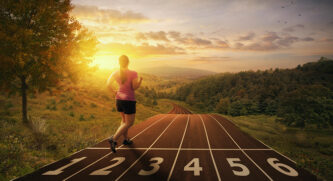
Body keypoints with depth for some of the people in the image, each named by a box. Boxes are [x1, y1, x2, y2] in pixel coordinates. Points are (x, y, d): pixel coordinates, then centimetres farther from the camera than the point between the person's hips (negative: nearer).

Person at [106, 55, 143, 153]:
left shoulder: (115, 73, 1)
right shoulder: (133, 73, -13)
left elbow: (108, 84, -3)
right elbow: (135, 87, -16)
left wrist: (115, 92, 10)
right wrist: (140, 80, -1)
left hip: (119, 99, 6)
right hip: (129, 100, -6)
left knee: (124, 119, 24)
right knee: (129, 123, 0)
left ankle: (126, 139, 30)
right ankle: (114, 139, -16)